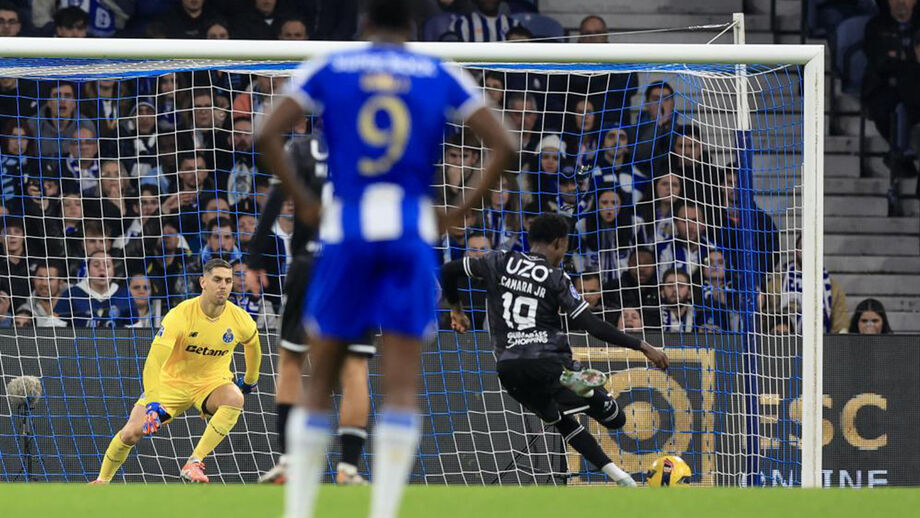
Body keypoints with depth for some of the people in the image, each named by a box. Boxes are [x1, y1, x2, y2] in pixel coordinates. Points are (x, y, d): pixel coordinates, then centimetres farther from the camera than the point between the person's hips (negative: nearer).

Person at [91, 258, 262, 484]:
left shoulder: (239, 319, -13)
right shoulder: (180, 315, -24)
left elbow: (252, 344, 14)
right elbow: (154, 361, -32)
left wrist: (250, 380, 27)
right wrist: (152, 403, -44)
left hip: (211, 383, 2)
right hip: (172, 381, -2)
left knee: (234, 398, -34)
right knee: (131, 433, -13)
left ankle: (194, 463, -30)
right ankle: (103, 480, 16)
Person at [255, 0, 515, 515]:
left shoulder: (329, 68, 8)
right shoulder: (440, 76, 8)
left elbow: (267, 135, -4)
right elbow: (504, 146, 1)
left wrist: (303, 201, 4)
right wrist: (463, 211, 7)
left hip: (347, 231, 0)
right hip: (411, 235, 0)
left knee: (320, 384, 10)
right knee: (402, 388, -2)